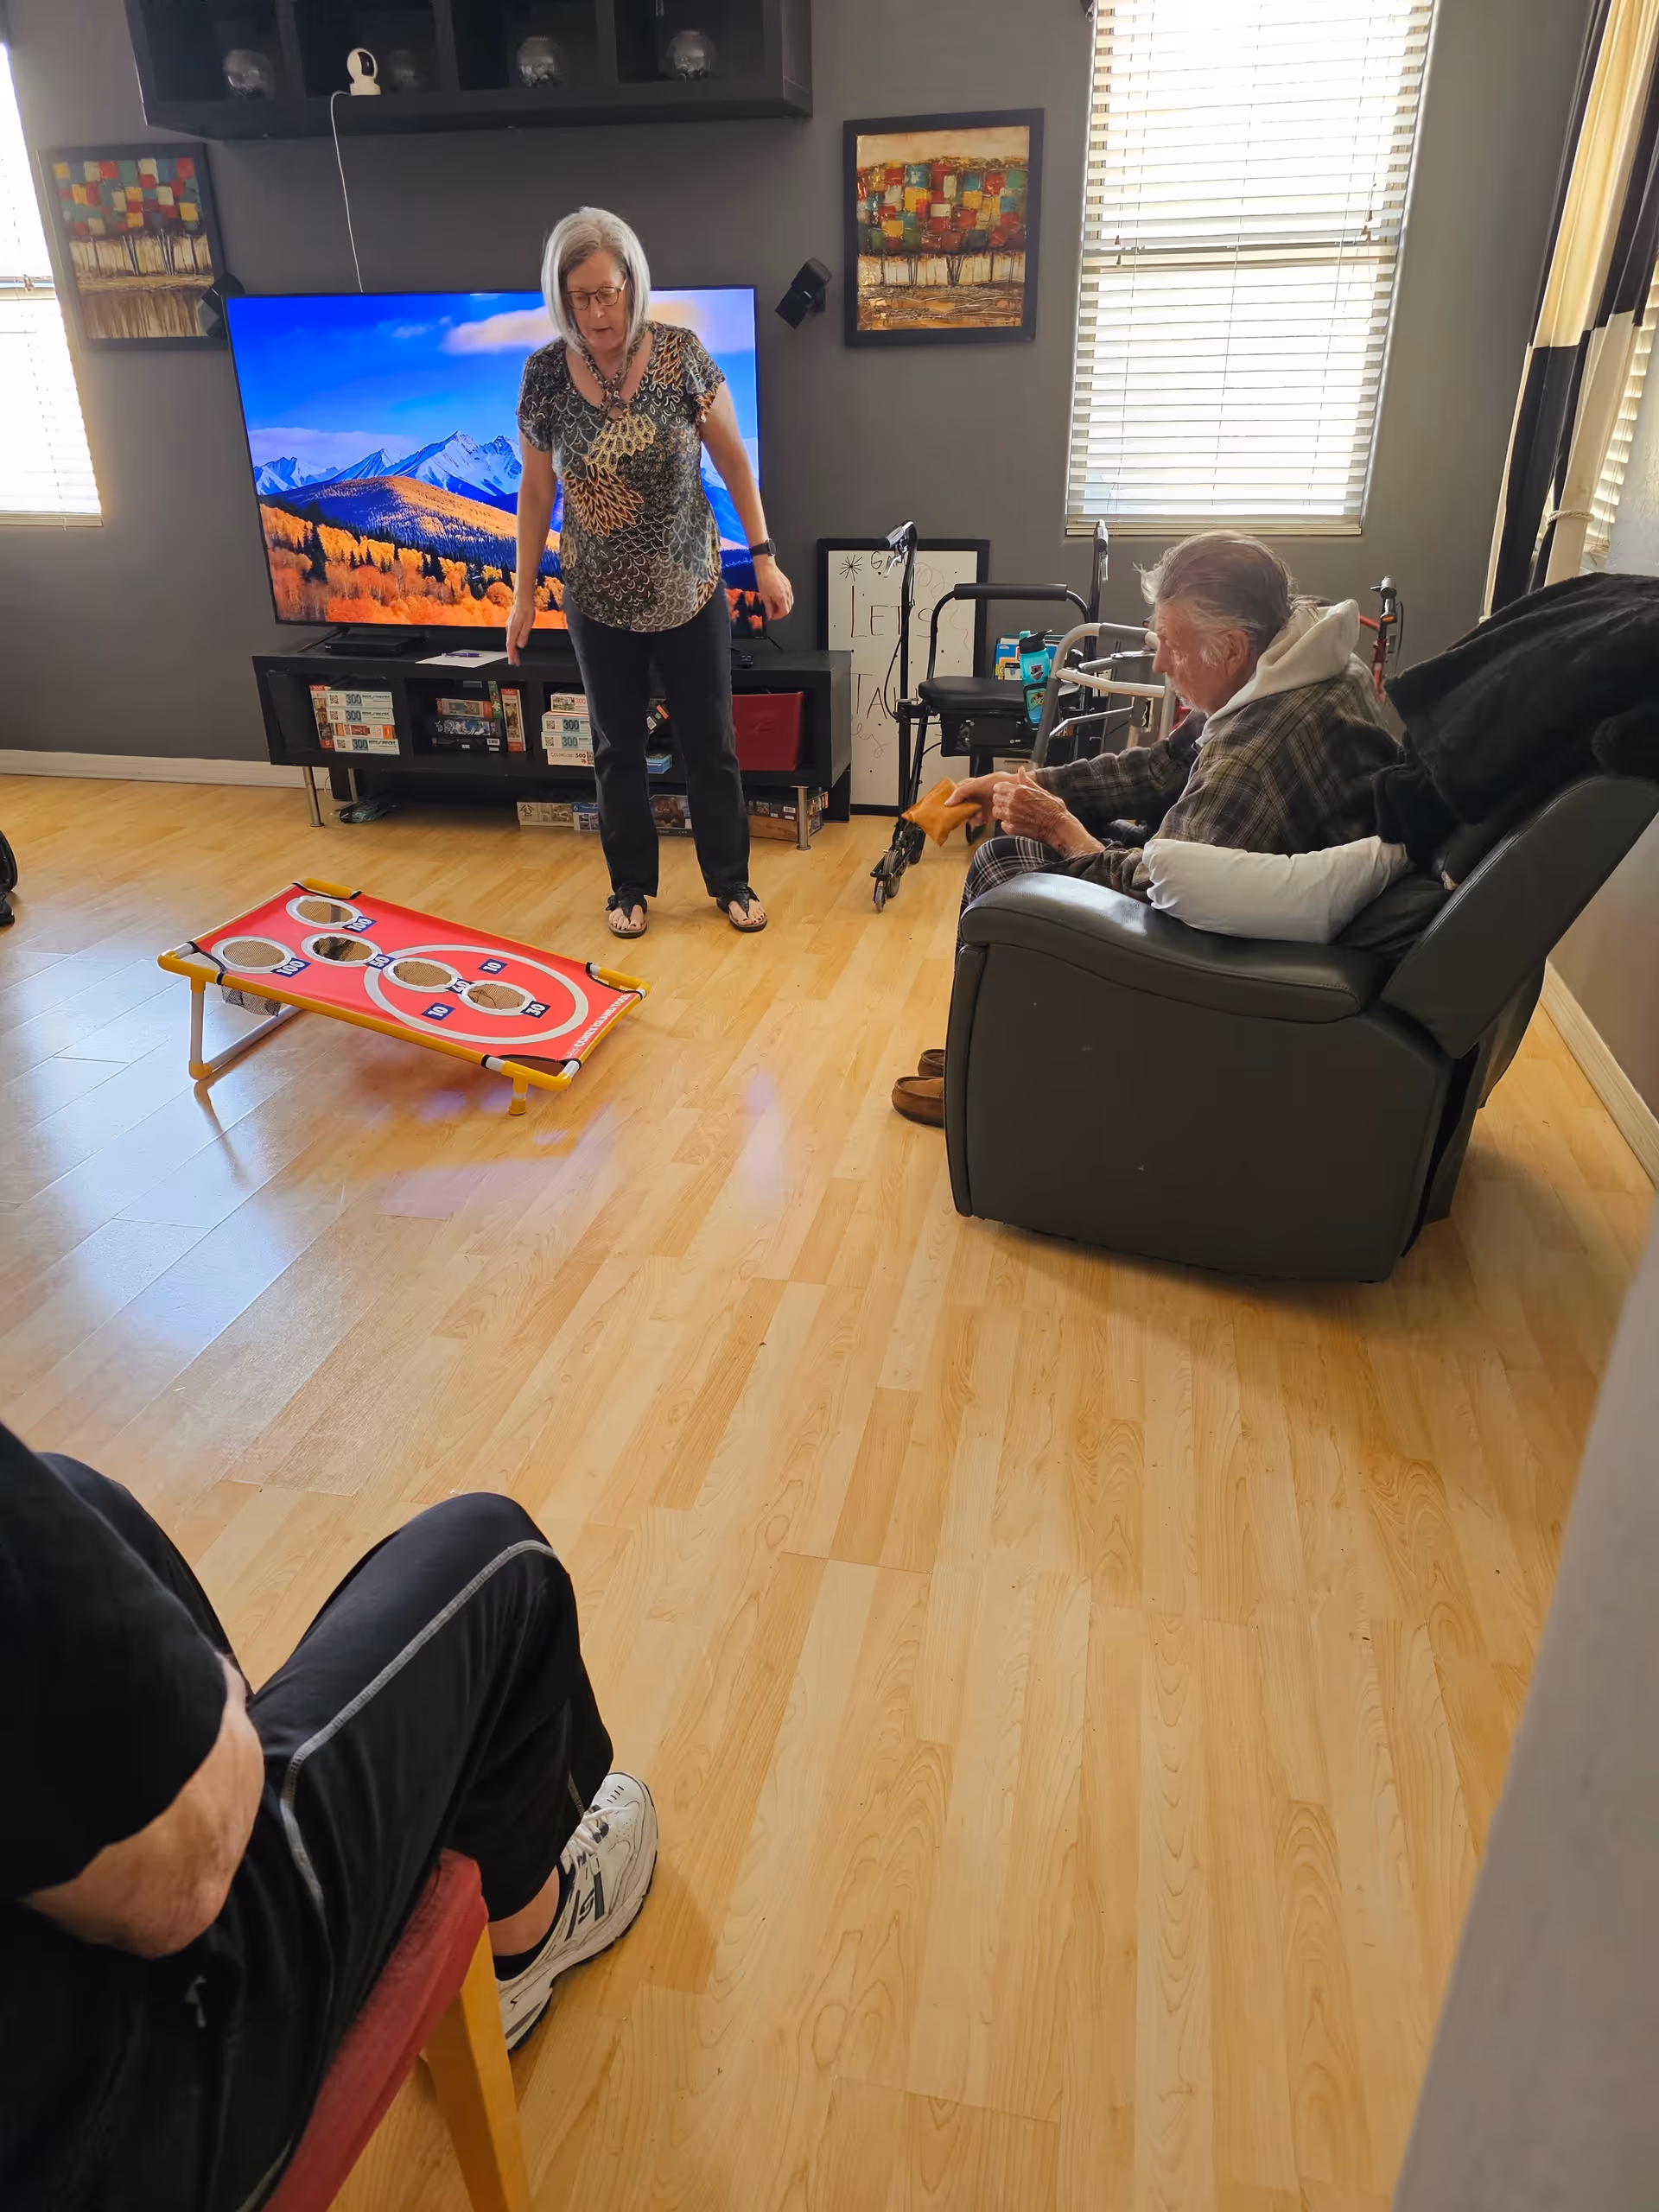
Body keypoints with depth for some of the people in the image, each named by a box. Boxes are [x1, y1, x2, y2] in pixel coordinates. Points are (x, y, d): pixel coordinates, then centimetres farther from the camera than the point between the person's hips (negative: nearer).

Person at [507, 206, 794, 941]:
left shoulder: (682, 354, -12)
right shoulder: (545, 373, -8)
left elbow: (733, 461, -3)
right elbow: (535, 489, 1)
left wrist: (764, 558, -4)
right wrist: (523, 593, 3)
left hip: (690, 593, -1)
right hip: (598, 603, 1)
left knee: (709, 744, 9)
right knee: (617, 748, 12)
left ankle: (729, 881, 26)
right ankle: (631, 885, 29)